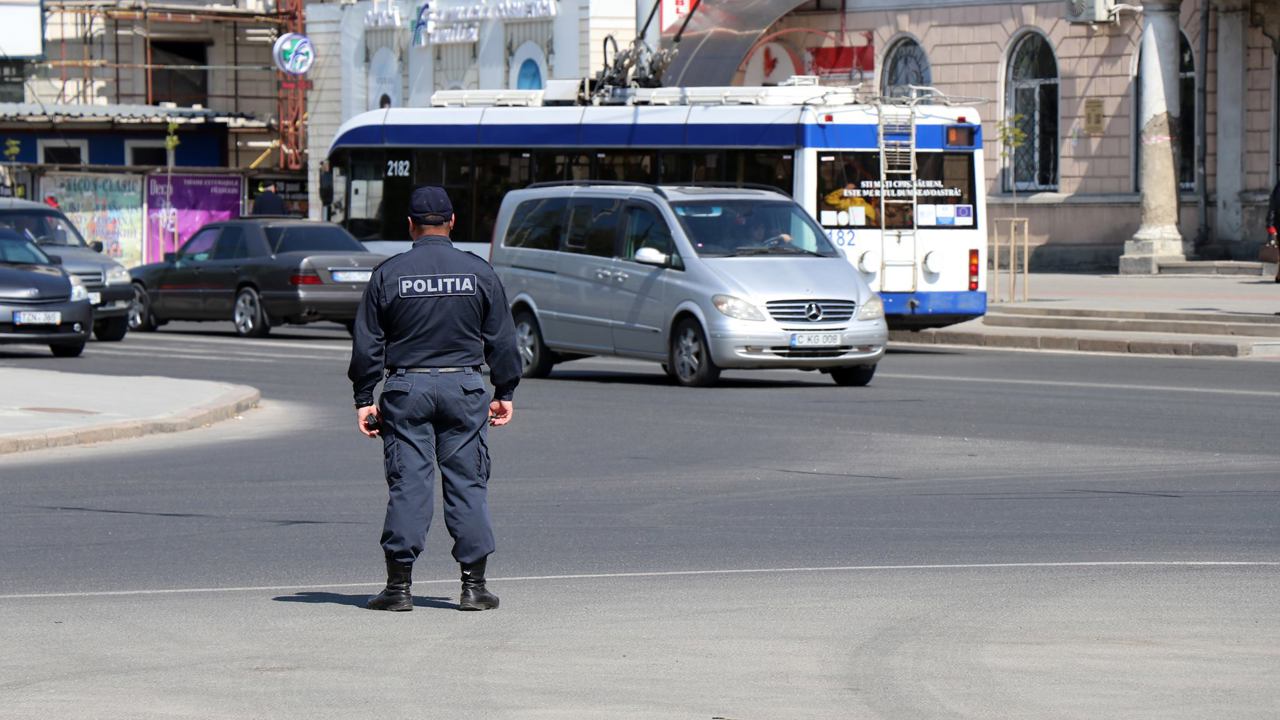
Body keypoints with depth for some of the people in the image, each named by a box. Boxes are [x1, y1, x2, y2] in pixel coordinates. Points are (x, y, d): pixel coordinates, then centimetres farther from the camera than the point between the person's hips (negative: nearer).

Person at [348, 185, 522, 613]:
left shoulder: (388, 274, 0)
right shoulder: (479, 273, 3)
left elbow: (366, 344, 1)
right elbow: (502, 341, 7)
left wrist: (364, 399, 7)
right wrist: (504, 393, 16)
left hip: (406, 388, 0)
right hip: (463, 386, 1)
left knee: (407, 485, 1)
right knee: (467, 484, 5)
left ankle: (399, 585, -1)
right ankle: (474, 585, 4)